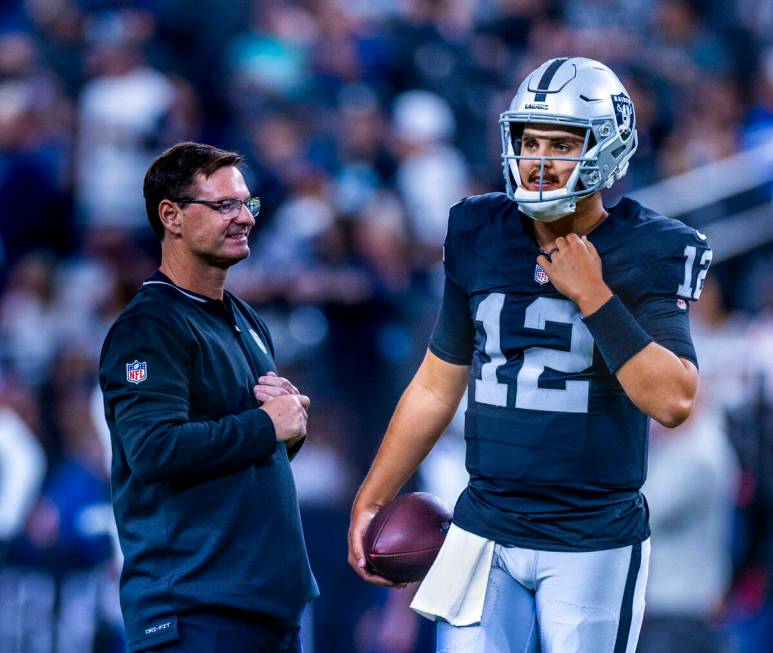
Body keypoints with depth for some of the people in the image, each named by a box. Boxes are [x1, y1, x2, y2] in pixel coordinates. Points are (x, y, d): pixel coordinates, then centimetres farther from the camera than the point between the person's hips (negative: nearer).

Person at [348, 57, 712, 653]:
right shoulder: (479, 239, 5)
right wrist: (371, 501, 14)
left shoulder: (646, 256, -7)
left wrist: (592, 296, -20)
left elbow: (674, 401, -20)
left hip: (595, 544, -4)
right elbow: (436, 387, 15)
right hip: (484, 531, 4)